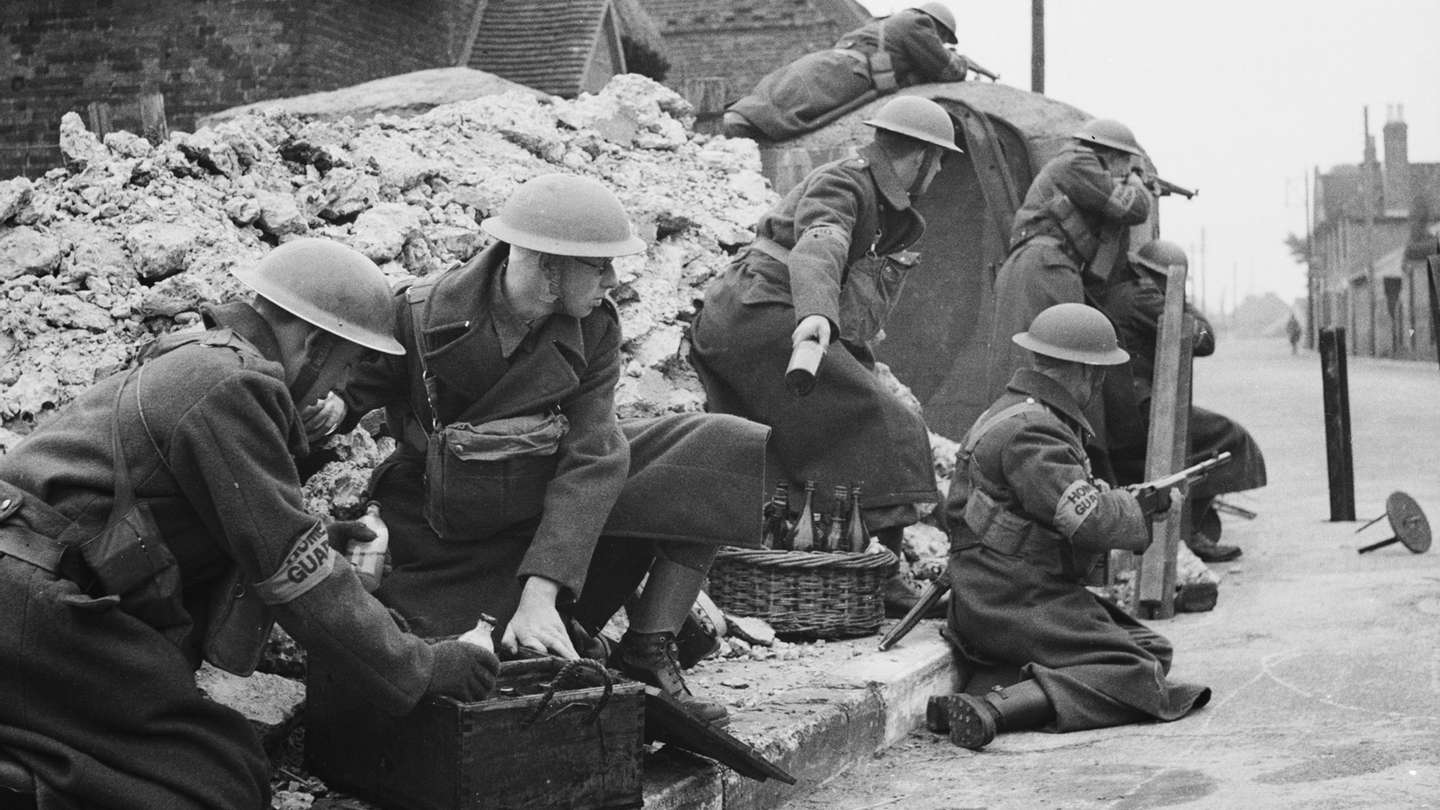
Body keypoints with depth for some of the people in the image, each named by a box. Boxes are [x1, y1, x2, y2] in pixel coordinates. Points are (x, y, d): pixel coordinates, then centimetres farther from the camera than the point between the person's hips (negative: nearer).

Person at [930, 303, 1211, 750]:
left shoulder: (1024, 413, 16)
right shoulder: (1030, 431, -19)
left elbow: (1072, 491, 21)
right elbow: (1091, 520, -24)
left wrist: (1129, 499, 6)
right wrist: (1141, 509, -5)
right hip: (1013, 604, -11)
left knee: (1152, 648, 7)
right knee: (1135, 673, -16)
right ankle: (992, 709, -29)